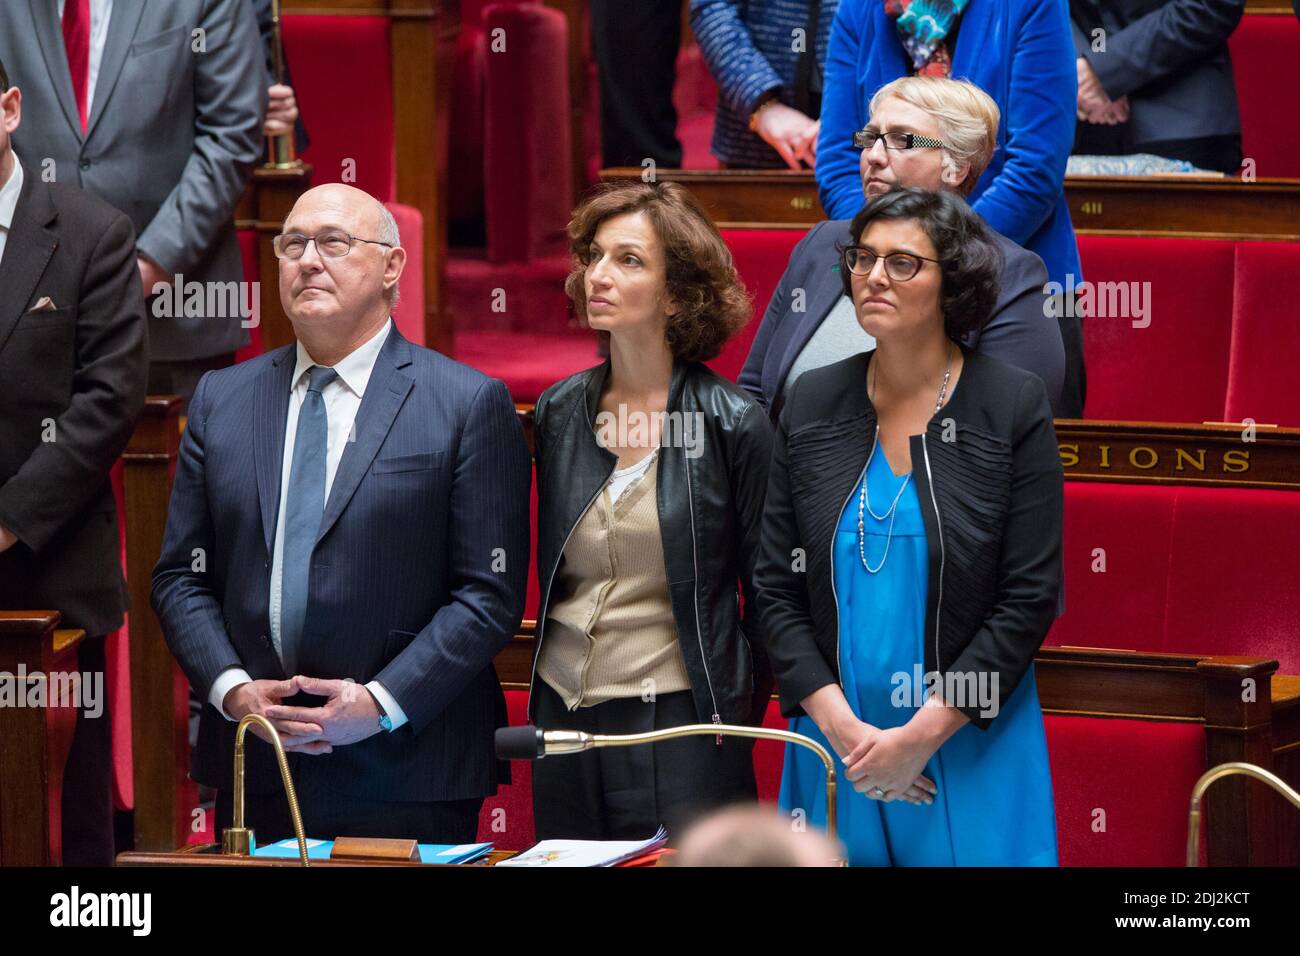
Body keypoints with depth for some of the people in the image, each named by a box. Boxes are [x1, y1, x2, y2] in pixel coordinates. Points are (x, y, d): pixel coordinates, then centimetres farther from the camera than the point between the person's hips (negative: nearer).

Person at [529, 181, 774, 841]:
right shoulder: (560, 411, 7)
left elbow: (767, 593, 0)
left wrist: (734, 710, 2)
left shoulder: (731, 425, -7)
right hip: (564, 721, 5)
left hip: (680, 726, -5)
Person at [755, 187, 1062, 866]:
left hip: (970, 748, -3)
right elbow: (777, 587, 4)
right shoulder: (811, 403, 5)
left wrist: (922, 734, -13)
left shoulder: (1013, 405, -4)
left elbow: (1031, 597, -8)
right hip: (835, 744, 3)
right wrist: (839, 726, -10)